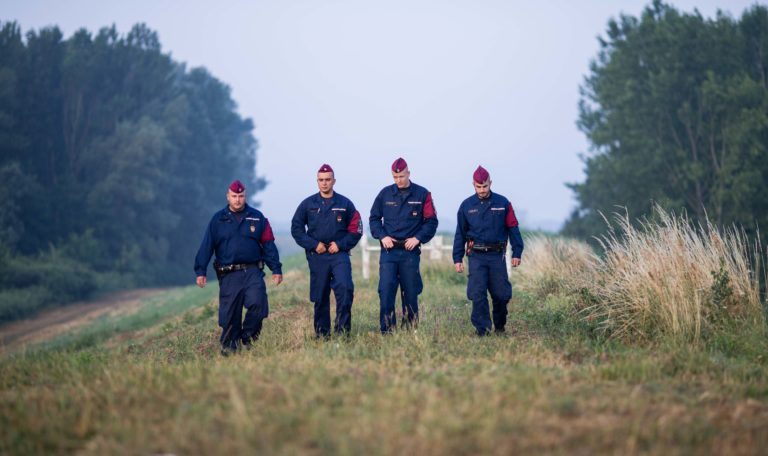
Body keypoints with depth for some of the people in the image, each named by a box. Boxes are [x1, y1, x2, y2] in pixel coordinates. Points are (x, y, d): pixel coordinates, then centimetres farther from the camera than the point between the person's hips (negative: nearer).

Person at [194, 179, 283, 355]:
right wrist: (200, 271, -3)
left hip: (253, 272, 0)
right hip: (228, 275, 0)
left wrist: (276, 269, 4)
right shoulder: (218, 220, 8)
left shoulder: (257, 217, 9)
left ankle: (248, 337, 0)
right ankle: (229, 346, 14)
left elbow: (268, 245, 9)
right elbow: (206, 246, 5)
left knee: (257, 303, -19)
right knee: (229, 314, 0)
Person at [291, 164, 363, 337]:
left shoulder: (345, 204, 5)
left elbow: (356, 230, 6)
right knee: (320, 297, 4)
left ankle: (342, 329, -13)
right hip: (317, 256, 1)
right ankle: (321, 334, 14)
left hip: (339, 254, -1)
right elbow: (296, 229, 6)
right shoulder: (308, 204, 6)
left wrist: (340, 244, -7)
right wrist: (313, 244, -6)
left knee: (345, 288, -20)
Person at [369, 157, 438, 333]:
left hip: (410, 251, -1)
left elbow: (431, 221, 3)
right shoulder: (385, 193, 6)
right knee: (385, 291, -9)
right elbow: (374, 218, 12)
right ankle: (386, 330, -7)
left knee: (410, 293, 6)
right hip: (388, 251, 1)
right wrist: (382, 236, -4)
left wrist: (418, 238, -10)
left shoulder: (422, 194, 2)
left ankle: (410, 330, 16)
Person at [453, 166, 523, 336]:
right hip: (476, 256, 0)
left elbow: (513, 228, 5)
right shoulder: (466, 206, 5)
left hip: (497, 256, 0)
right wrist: (457, 258, 6)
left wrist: (516, 253, -1)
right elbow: (460, 234, 10)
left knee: (501, 293, 3)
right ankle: (482, 330, -1)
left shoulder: (502, 203, 3)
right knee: (478, 295, -6)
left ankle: (500, 326, 25)